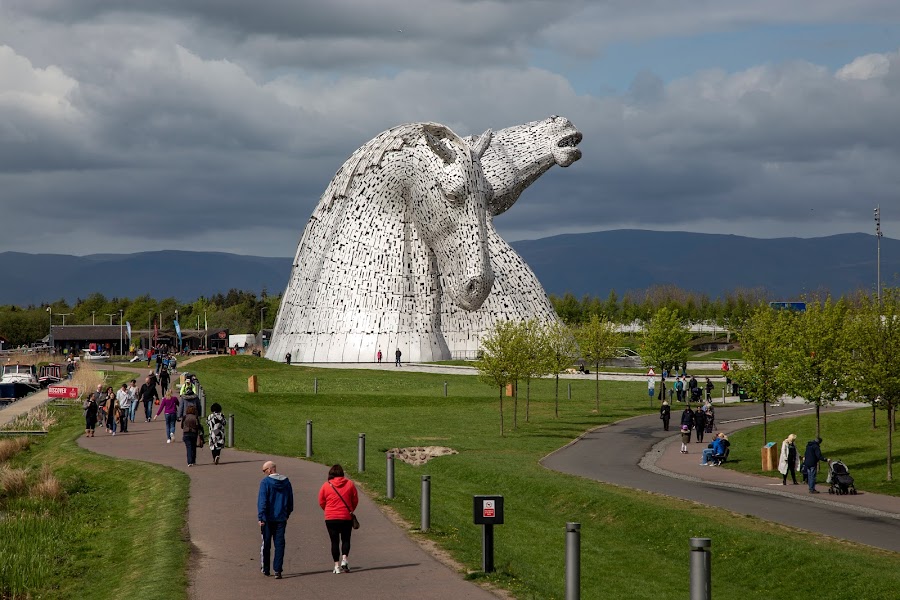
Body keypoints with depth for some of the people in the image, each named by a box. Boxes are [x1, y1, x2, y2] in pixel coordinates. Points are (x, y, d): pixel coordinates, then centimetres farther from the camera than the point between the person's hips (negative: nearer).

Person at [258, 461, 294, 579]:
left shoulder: (265, 482, -10)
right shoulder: (286, 482, 5)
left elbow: (262, 501, -14)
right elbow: (290, 500, 13)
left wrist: (261, 517, -13)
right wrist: (287, 514, 24)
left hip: (268, 519, -3)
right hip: (281, 518, 3)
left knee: (266, 544, 10)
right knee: (279, 544, 3)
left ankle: (265, 569, 20)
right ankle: (277, 570, -3)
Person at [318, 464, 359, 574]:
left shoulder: (326, 485, -3)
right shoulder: (349, 484, -2)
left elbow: (321, 502, 3)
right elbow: (355, 500, 4)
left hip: (331, 518, 0)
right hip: (346, 517, 0)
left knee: (335, 541, 6)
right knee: (346, 539, 12)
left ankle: (337, 565, 3)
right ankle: (344, 560, -8)